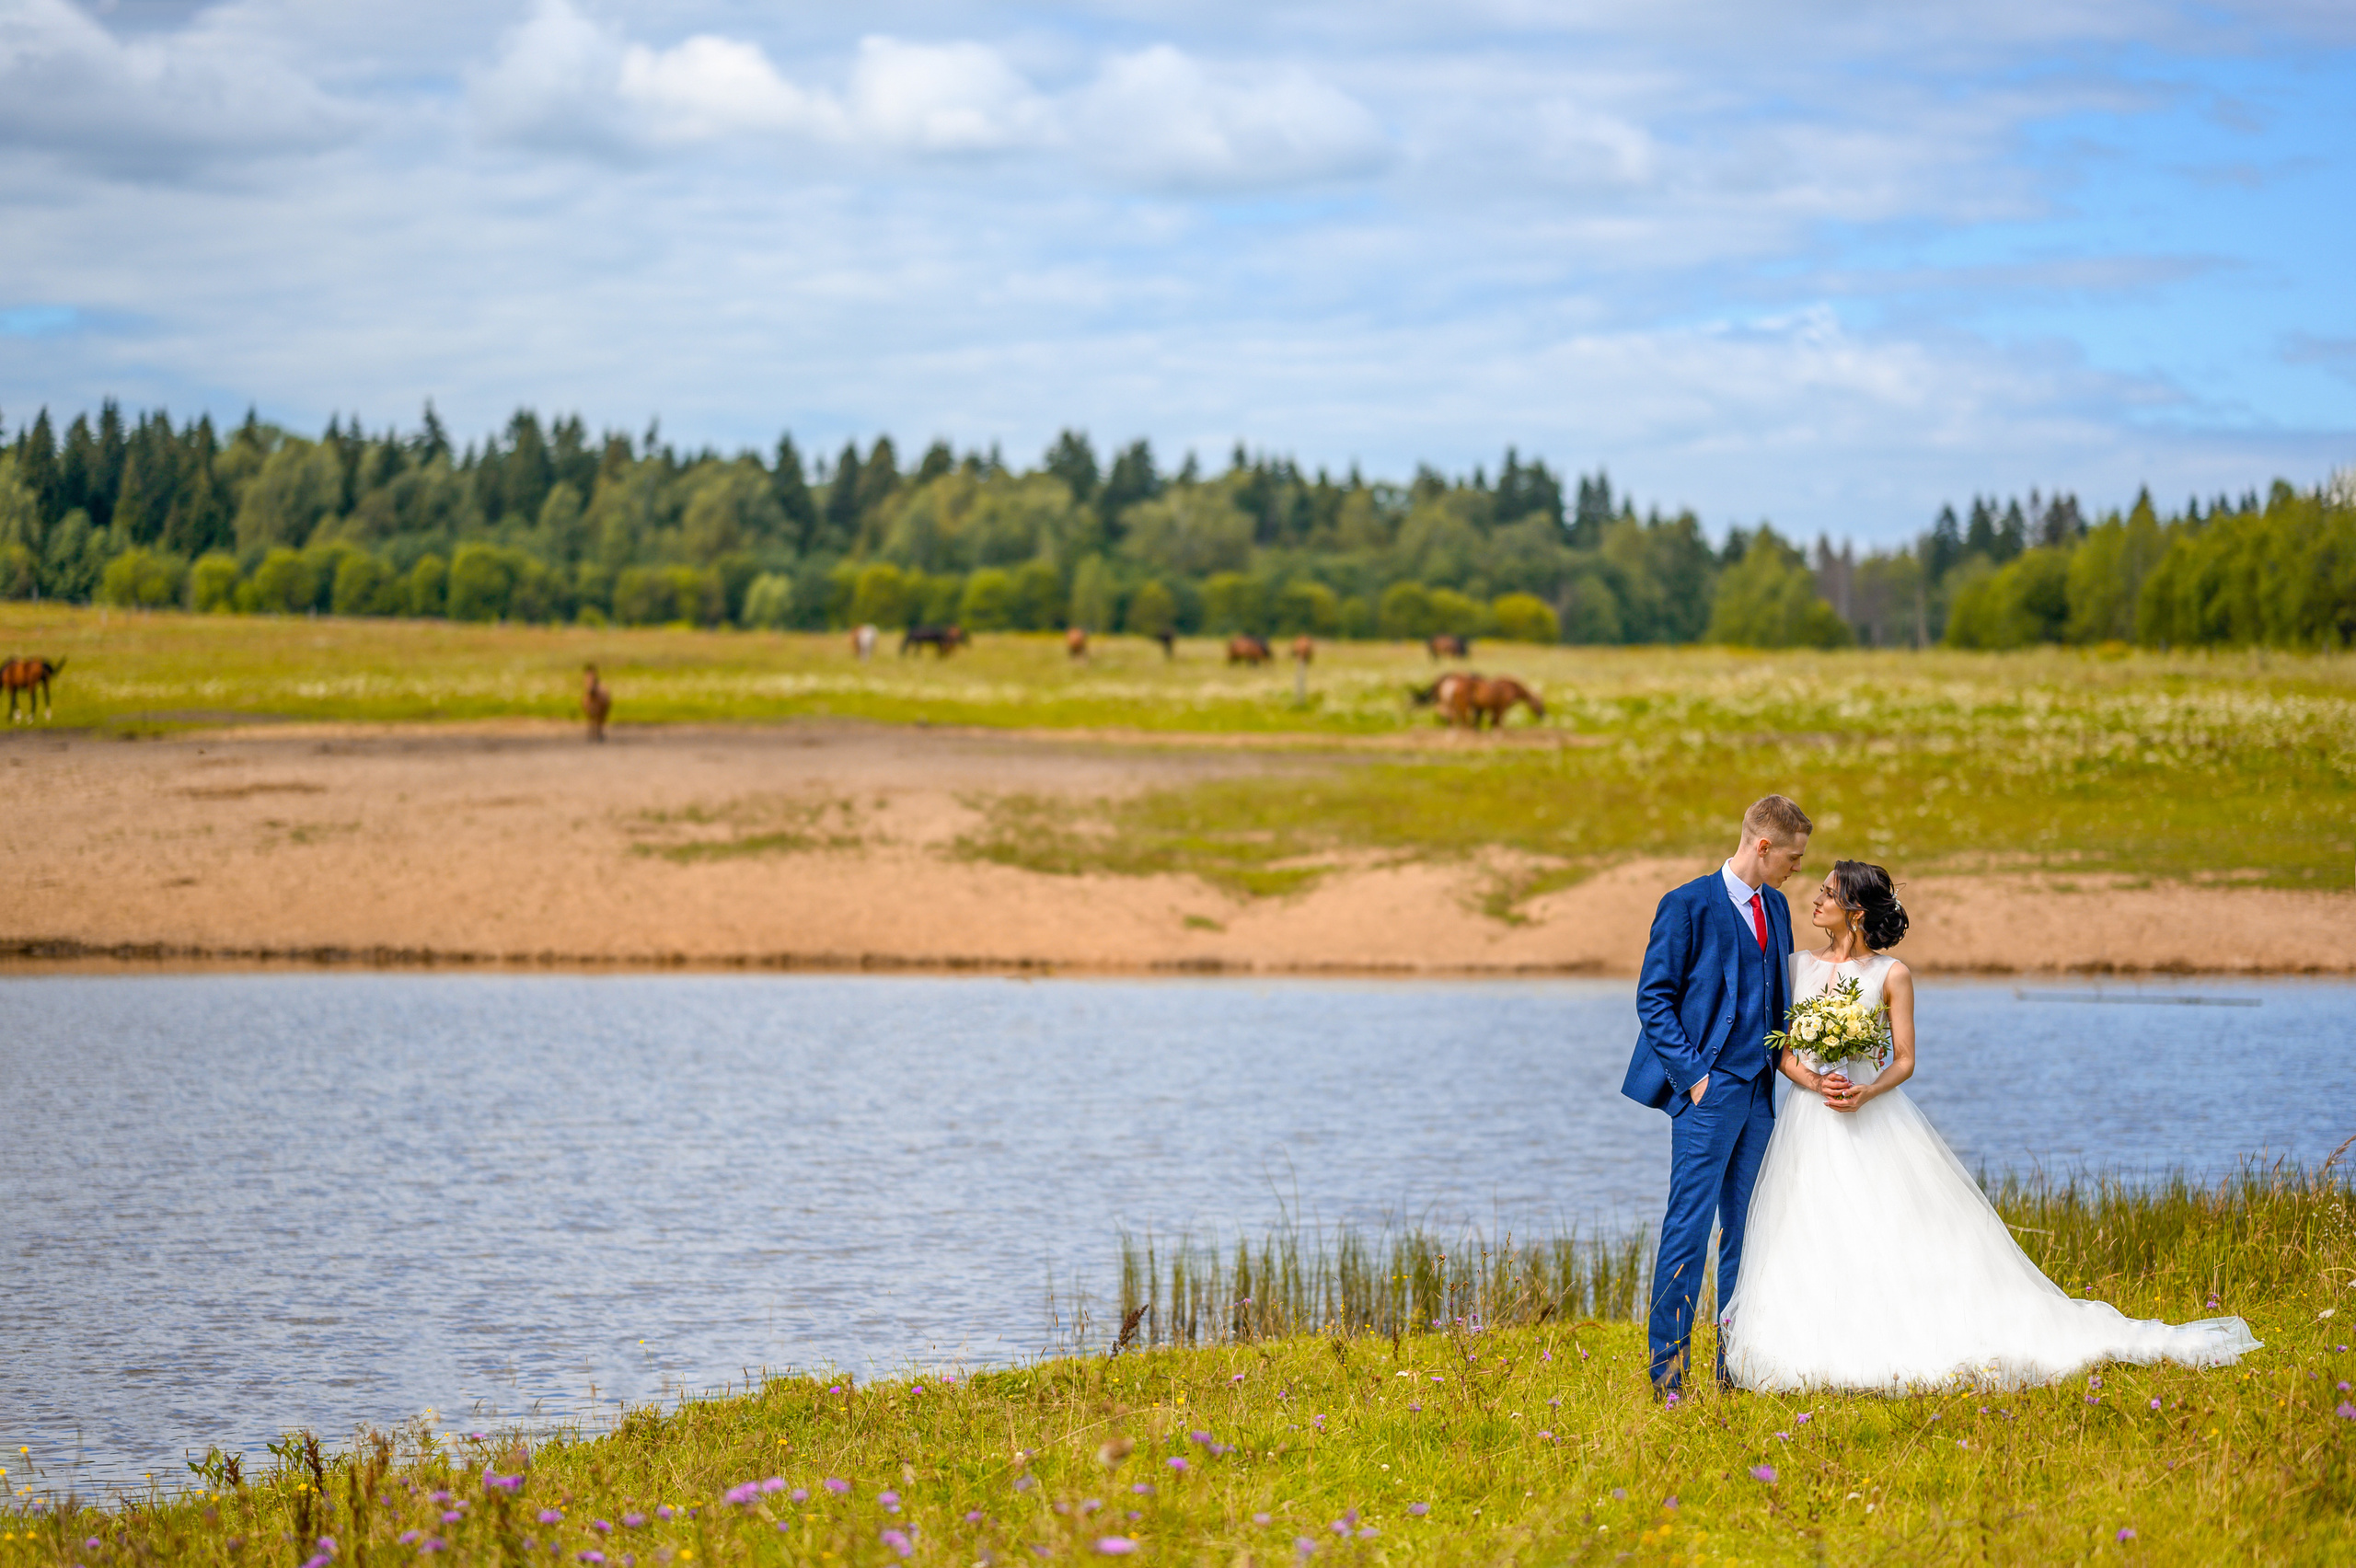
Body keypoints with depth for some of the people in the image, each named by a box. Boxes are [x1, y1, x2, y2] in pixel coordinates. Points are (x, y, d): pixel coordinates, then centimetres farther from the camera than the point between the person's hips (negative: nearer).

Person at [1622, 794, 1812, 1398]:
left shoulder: (1775, 907, 15)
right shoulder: (1688, 906, -7)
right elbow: (1654, 999, -7)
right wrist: (1692, 1074, -13)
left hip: (1759, 1093, 7)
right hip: (1708, 1092, -7)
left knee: (1746, 1232, 8)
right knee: (1689, 1229, -8)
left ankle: (1737, 1365, 13)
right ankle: (1667, 1373, -6)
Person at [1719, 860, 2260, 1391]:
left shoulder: (1890, 975, 0)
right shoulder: (1796, 966, 8)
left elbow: (1904, 1061, 0)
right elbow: (1781, 1050, 6)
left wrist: (1866, 1093, -19)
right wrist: (1816, 1082, -14)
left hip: (1873, 1120, -3)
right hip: (1810, 1124, 3)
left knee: (1902, 1241, -7)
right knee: (1812, 1257, -3)